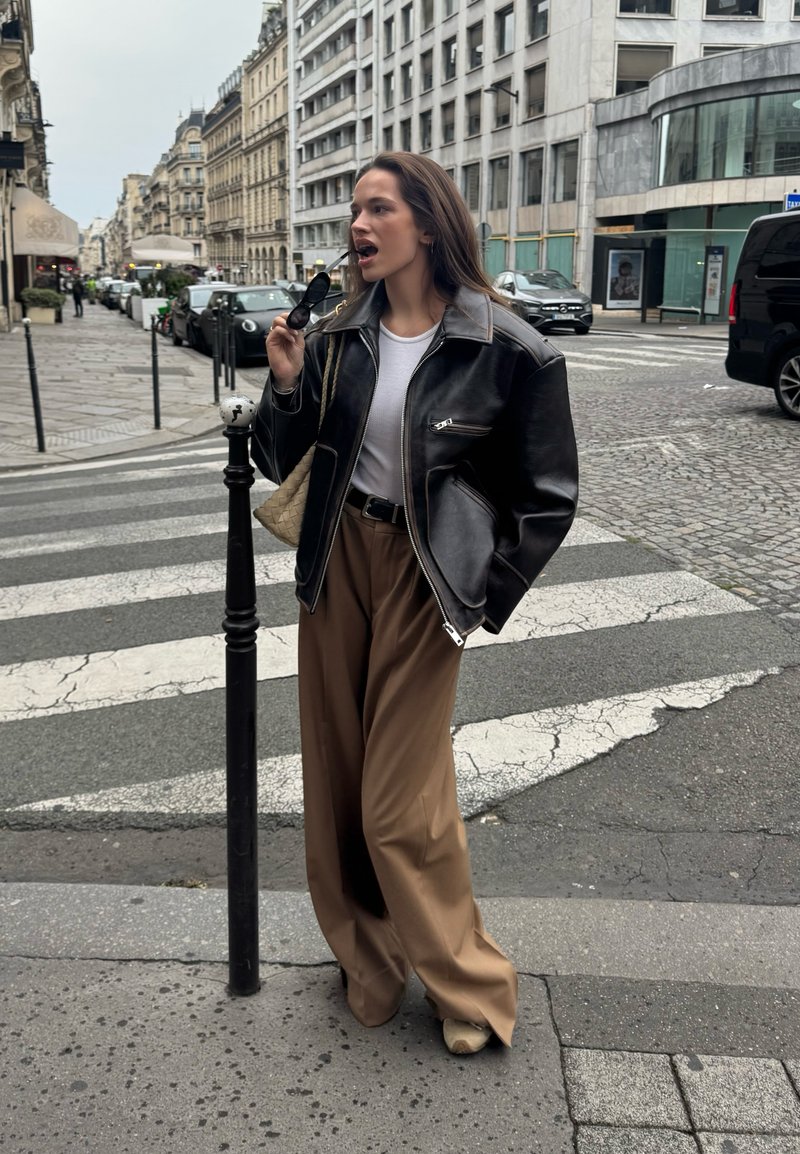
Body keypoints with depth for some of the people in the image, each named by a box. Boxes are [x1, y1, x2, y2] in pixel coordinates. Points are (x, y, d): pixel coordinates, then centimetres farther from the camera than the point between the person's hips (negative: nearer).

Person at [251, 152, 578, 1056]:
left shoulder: (504, 349, -12)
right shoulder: (338, 337, 1)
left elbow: (548, 495, -6)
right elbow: (282, 463, 6)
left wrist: (485, 601, -6)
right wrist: (286, 387, -11)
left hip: (423, 575, -5)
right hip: (337, 561, 5)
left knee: (402, 805, -1)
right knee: (335, 781, 14)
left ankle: (469, 986, 24)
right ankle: (367, 961, 37)